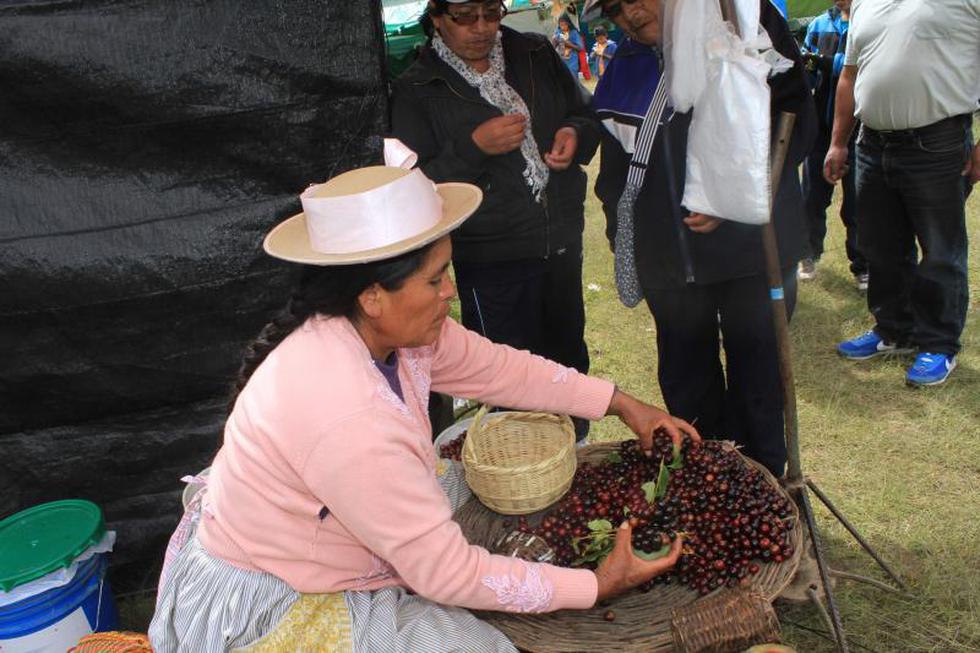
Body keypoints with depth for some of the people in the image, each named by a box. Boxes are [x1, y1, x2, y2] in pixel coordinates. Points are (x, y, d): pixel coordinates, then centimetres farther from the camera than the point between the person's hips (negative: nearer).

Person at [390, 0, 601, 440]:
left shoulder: (537, 56, 5)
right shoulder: (416, 92, -7)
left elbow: (587, 117, 17)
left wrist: (575, 133, -6)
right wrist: (473, 148, -24)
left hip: (563, 244, 5)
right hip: (492, 265, -5)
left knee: (570, 362, 22)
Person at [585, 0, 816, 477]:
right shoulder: (624, 68, 9)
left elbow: (795, 119, -7)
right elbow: (615, 163, 18)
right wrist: (620, 231, 11)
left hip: (752, 243, -3)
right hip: (667, 256, 4)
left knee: (757, 375, 8)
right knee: (686, 384, 12)